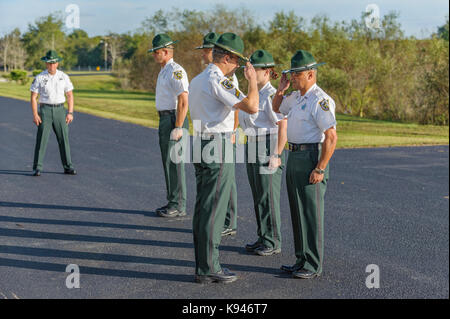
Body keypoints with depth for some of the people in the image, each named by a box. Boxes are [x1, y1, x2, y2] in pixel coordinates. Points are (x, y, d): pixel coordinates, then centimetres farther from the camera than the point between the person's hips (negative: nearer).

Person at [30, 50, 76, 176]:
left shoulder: (64, 77, 3)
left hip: (60, 110, 2)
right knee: (41, 138, -7)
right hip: (45, 110, -2)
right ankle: (37, 168, -4)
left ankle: (68, 166, 10)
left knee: (64, 138, 2)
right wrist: (35, 114, -12)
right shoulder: (39, 78, -3)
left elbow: (70, 96, 6)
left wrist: (70, 113, -3)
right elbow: (33, 97, -2)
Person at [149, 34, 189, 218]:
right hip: (165, 120, 11)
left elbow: (183, 102, -21)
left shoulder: (176, 71, -15)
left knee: (174, 163, -7)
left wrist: (178, 128, -24)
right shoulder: (163, 71, 18)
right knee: (168, 162, 13)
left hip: (174, 119, -11)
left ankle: (179, 206, -2)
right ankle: (172, 203, 21)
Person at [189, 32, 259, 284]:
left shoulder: (197, 80, 16)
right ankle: (209, 269, 1)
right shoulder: (218, 81, -15)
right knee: (214, 209, -5)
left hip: (201, 144, 10)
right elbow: (252, 106, -23)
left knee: (202, 208, 12)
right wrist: (252, 80, -7)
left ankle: (203, 265, 19)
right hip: (219, 147, -10)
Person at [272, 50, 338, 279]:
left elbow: (331, 137, -22)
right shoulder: (295, 97, 13)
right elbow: (276, 108, 33)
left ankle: (313, 266, 5)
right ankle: (302, 260, 24)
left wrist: (320, 169, -23)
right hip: (294, 157, 10)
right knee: (297, 211, 14)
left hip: (311, 158, -10)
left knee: (311, 214, -3)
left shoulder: (320, 100, -17)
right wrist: (281, 90, 13)